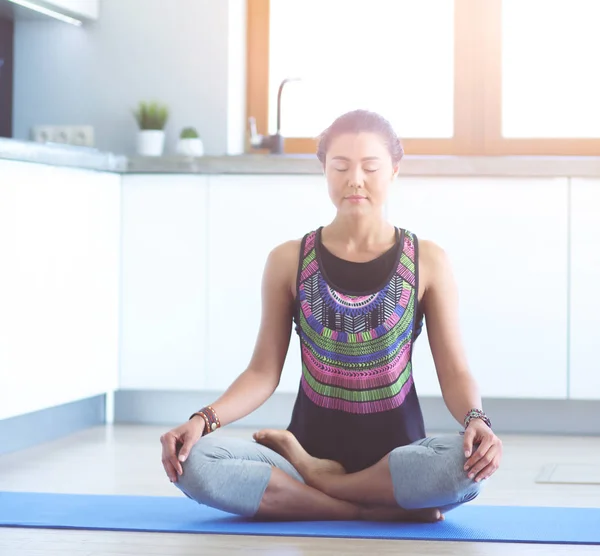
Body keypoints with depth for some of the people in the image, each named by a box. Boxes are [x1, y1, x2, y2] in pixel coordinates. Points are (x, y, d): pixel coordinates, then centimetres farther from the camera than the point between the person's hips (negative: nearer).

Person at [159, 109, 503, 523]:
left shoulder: (428, 261, 2)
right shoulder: (287, 261, 4)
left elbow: (454, 371, -1)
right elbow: (264, 371, 4)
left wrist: (476, 420, -24)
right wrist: (204, 419, -15)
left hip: (397, 456, -1)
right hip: (310, 446, 1)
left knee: (469, 462, -36)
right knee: (194, 461, -29)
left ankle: (312, 480, -13)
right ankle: (389, 508, -21)